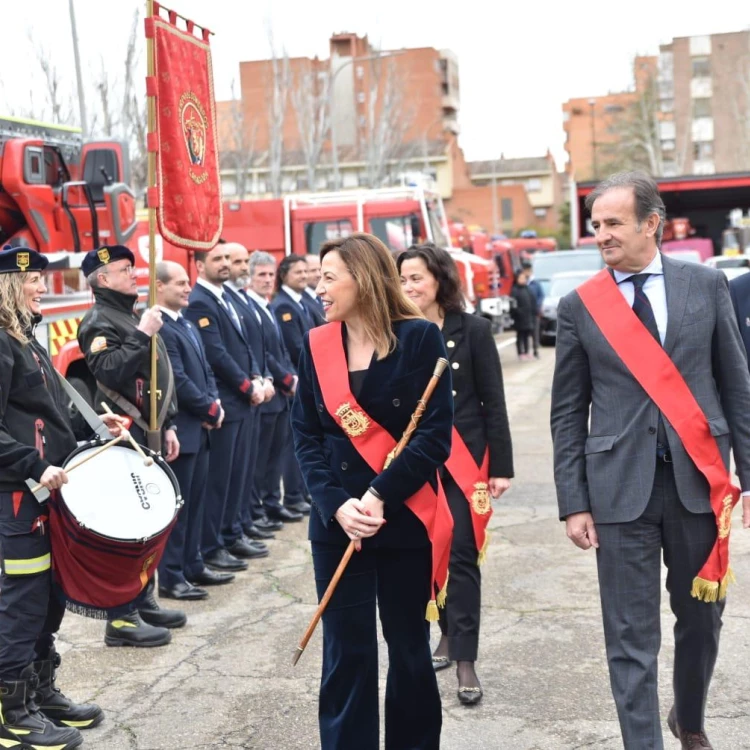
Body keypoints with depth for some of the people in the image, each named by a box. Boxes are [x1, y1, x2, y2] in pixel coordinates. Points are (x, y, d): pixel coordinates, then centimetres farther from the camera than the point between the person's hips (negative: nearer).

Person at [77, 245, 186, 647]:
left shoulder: (133, 317, 19)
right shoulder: (97, 321, -10)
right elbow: (110, 373, -27)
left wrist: (167, 427, 19)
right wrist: (141, 336, -27)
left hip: (148, 437, 10)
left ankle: (144, 602, 26)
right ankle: (122, 619, -1)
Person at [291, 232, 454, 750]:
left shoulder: (420, 338, -6)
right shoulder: (317, 344, 4)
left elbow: (436, 434, -10)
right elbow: (306, 434, 3)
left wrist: (380, 495, -18)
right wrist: (336, 504, -12)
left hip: (406, 519, -2)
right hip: (337, 523, 2)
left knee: (409, 648, 12)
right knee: (346, 652, 5)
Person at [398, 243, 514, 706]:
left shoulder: (473, 330, -4)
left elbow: (493, 403, -3)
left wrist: (501, 466, -7)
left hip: (465, 459, -3)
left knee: (461, 555, -5)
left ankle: (465, 660, 0)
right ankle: (450, 634, 29)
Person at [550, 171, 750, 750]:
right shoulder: (579, 306, 1)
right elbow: (568, 413, 3)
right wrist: (574, 503, -2)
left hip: (698, 480, 2)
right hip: (621, 486, -1)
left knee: (702, 617, 17)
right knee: (631, 638, 1)